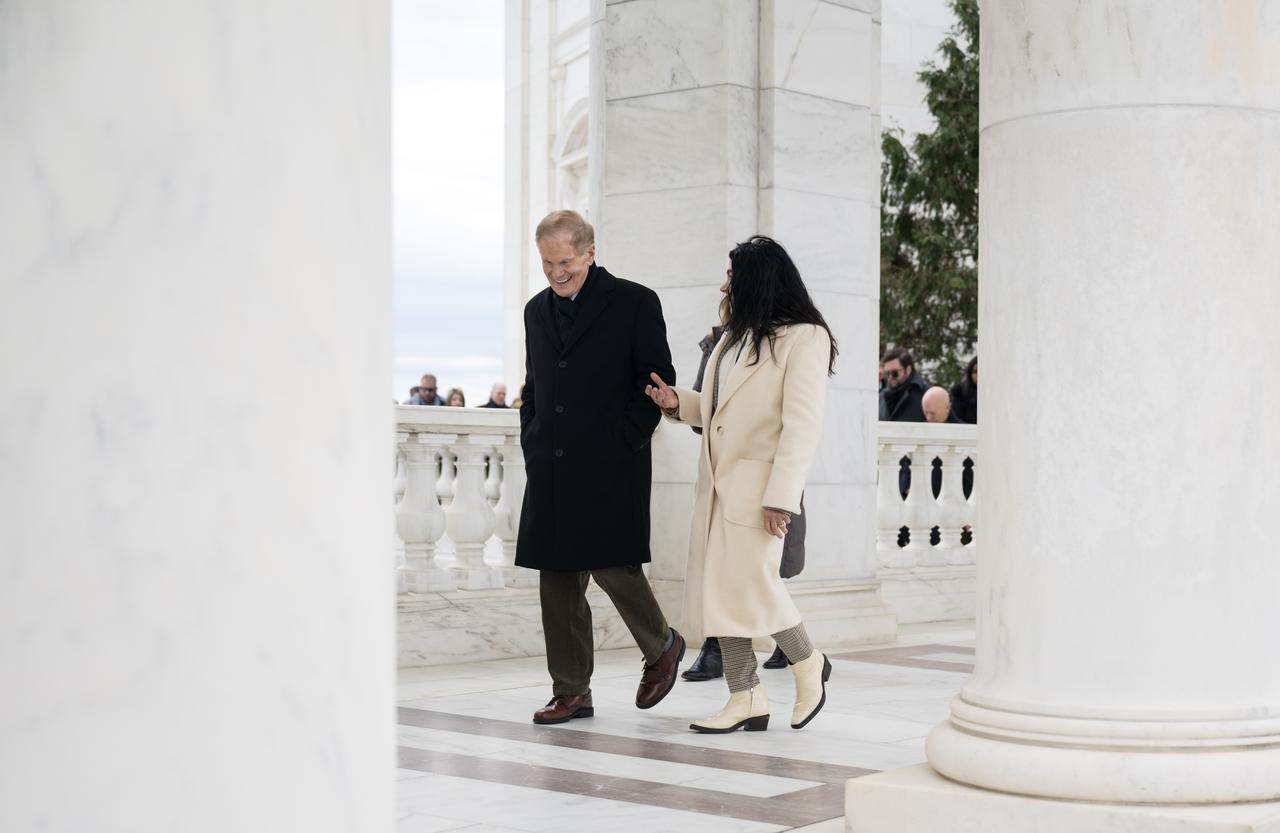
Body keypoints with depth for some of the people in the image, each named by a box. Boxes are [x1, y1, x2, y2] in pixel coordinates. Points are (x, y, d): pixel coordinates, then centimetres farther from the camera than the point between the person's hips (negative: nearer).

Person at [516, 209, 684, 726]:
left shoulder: (635, 303, -1)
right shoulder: (538, 310, 16)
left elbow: (657, 382, -3)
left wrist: (623, 444, -10)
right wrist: (532, 446, 9)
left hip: (611, 468, -5)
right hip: (551, 470, 6)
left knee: (613, 566, -10)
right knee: (558, 582, 4)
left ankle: (662, 646, 18)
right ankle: (571, 692, 12)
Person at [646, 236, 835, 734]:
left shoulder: (804, 338, -9)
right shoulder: (735, 338, 18)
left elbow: (802, 425, -16)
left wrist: (781, 497, -22)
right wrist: (678, 403, 7)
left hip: (756, 486, -8)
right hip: (718, 482, 8)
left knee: (752, 585, -5)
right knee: (717, 589, 5)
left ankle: (808, 664, 21)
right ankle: (746, 700, 11)